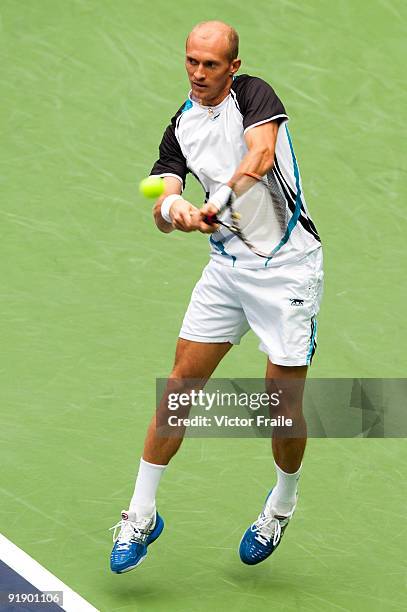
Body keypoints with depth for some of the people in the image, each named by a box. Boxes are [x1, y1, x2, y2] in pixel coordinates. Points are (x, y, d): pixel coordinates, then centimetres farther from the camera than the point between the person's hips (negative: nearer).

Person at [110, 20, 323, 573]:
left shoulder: (254, 94, -9)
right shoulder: (181, 128, 6)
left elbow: (261, 155, -30)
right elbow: (162, 206, -6)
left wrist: (217, 202, -44)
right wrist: (171, 209, -30)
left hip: (287, 267, -5)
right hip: (228, 267, 5)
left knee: (284, 402, -1)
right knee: (182, 381, -1)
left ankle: (283, 503, 27)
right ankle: (141, 516, 8)